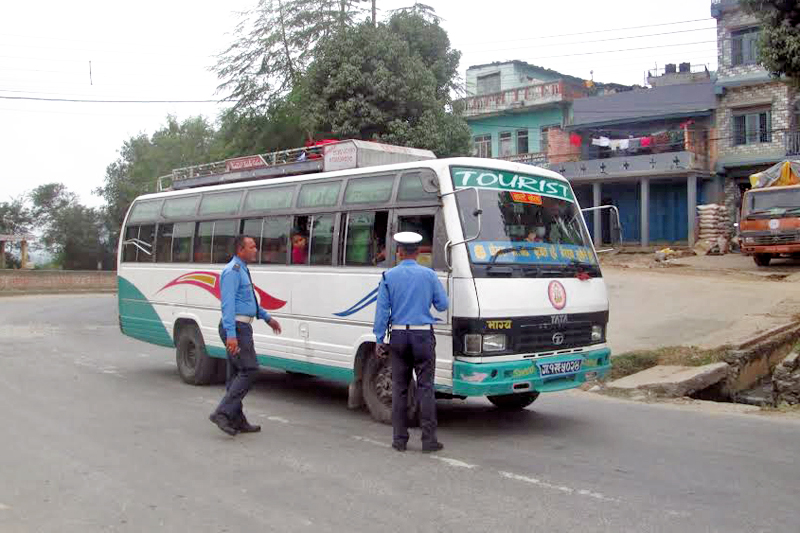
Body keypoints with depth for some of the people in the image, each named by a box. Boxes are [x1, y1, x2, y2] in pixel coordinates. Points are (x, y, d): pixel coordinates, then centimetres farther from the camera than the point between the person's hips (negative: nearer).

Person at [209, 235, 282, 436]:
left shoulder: (242, 270, 19)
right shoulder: (232, 271, -13)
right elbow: (228, 304, -22)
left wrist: (267, 318, 29)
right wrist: (231, 334, -28)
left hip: (242, 327, 10)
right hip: (236, 327, -10)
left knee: (237, 374, 11)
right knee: (249, 369, -13)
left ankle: (237, 421, 16)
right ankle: (222, 413, -13)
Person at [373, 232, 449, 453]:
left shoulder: (389, 276, 1)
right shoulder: (429, 275, -1)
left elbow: (382, 309, 0)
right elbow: (443, 305, 5)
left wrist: (379, 339, 4)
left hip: (398, 337, 1)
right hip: (423, 336, -1)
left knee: (399, 388, 7)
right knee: (425, 387, 2)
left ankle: (399, 439, 10)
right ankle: (429, 439, 2)